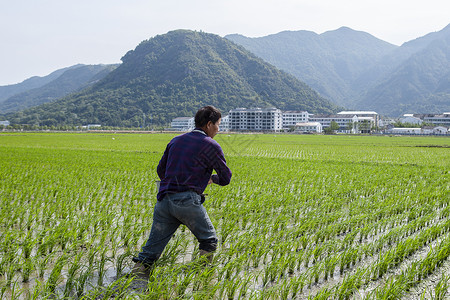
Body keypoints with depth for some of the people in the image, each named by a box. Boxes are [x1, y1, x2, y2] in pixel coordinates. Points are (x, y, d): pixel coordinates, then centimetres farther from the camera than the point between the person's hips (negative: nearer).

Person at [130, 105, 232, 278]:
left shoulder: (176, 141, 20)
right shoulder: (210, 145, 2)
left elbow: (161, 170, 25)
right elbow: (226, 178, 6)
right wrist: (211, 178, 27)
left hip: (164, 199, 6)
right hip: (187, 201, -5)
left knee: (153, 246, 8)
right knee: (208, 242, 14)